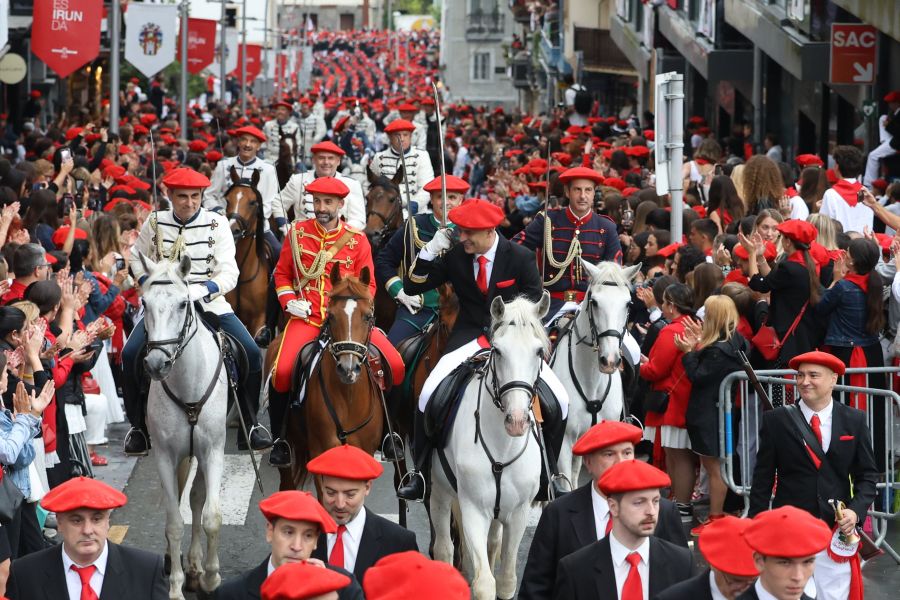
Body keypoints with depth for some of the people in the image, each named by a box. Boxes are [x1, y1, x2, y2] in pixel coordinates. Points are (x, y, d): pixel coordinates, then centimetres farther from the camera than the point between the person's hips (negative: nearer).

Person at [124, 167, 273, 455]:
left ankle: (249, 425, 0)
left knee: (251, 353, -19)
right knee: (131, 354, -22)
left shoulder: (216, 224, -4)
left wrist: (197, 291, -28)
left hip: (209, 303, -1)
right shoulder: (155, 222, 2)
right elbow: (137, 257, 19)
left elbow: (229, 275, -12)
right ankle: (139, 427, -3)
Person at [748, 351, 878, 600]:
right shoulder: (777, 421, 1)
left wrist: (856, 510, -9)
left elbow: (868, 475, 9)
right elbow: (763, 478, 3)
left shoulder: (855, 421, 5)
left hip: (837, 532, 1)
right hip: (788, 533, -1)